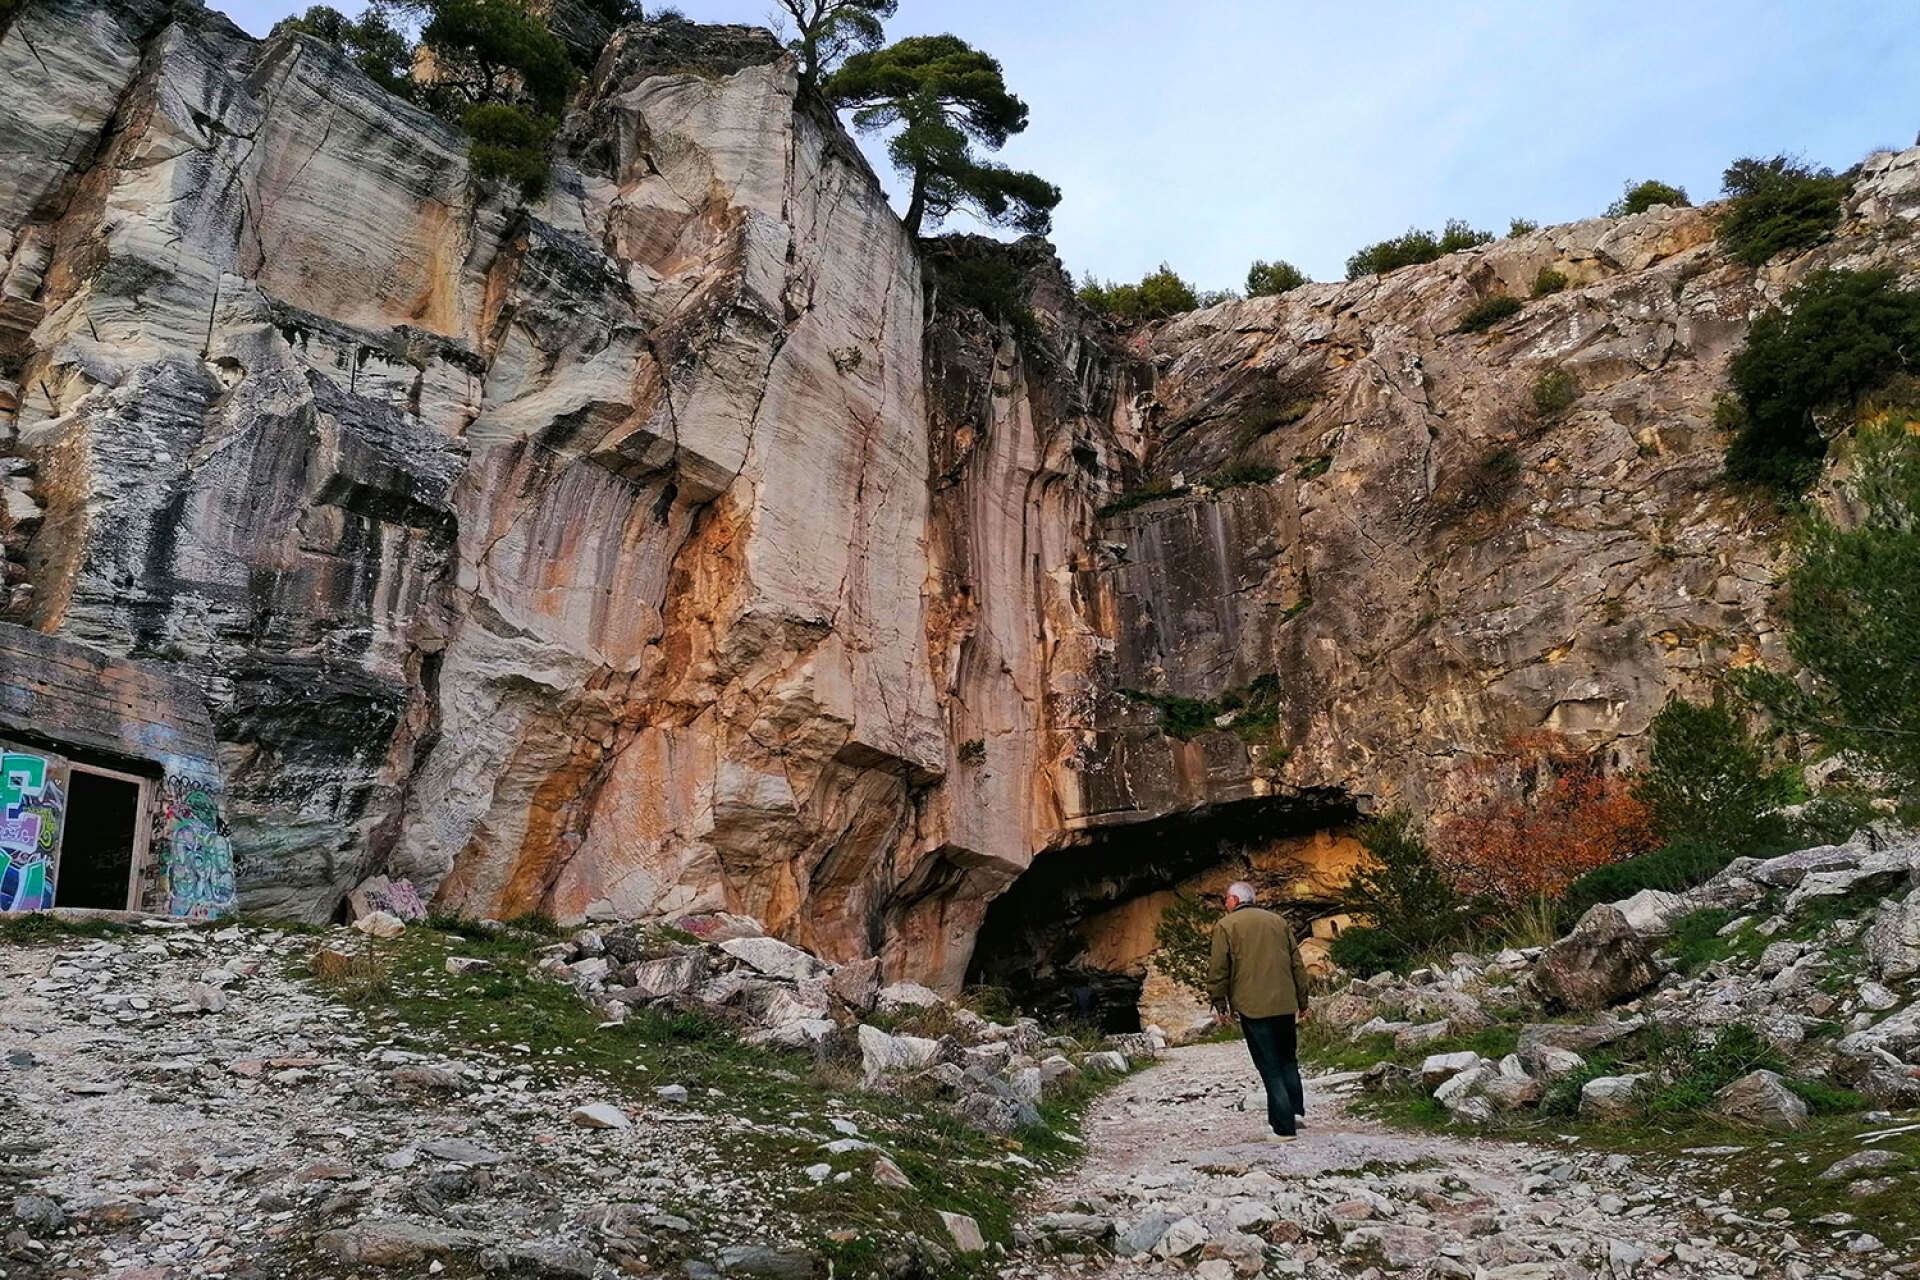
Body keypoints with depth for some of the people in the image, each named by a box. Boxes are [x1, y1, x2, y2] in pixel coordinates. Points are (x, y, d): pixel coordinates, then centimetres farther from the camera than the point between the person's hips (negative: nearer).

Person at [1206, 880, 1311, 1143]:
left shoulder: (1225, 926, 0)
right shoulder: (1278, 921, 13)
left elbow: (1218, 969, -4)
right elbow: (1297, 964, 15)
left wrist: (1220, 1003, 4)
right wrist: (1302, 1001, 20)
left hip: (1252, 1006, -4)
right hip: (1285, 1004, 4)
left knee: (1271, 1070, -2)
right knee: (1288, 1061, 19)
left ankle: (1285, 1128, -3)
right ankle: (1295, 1113, 14)